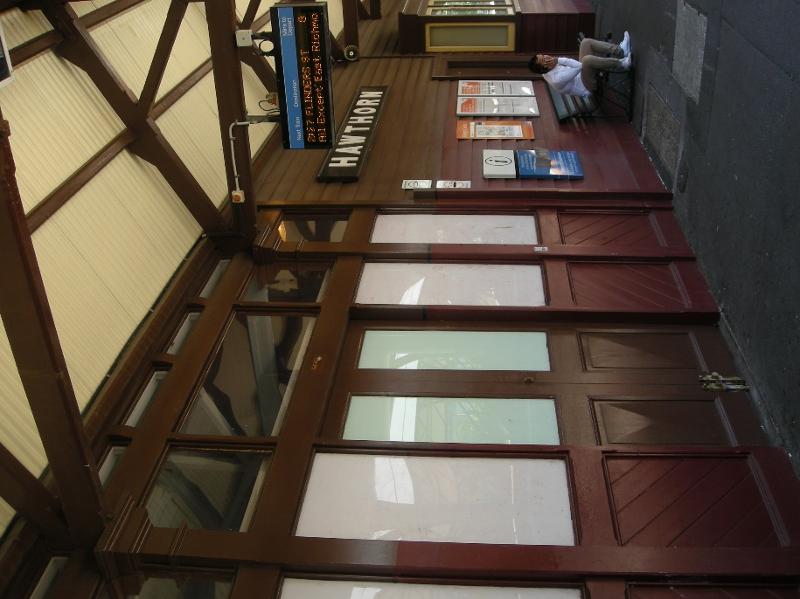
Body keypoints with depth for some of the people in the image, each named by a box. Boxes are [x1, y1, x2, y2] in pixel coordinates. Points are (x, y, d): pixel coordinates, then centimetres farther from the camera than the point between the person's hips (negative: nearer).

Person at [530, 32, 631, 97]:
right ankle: (622, 64, -18)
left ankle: (620, 51, -5)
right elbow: (578, 66, -30)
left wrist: (558, 60, -10)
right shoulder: (556, 80, -31)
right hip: (588, 87, -10)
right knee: (587, 59, -39)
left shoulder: (549, 71, -3)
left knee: (586, 42, -2)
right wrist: (559, 60, -26)